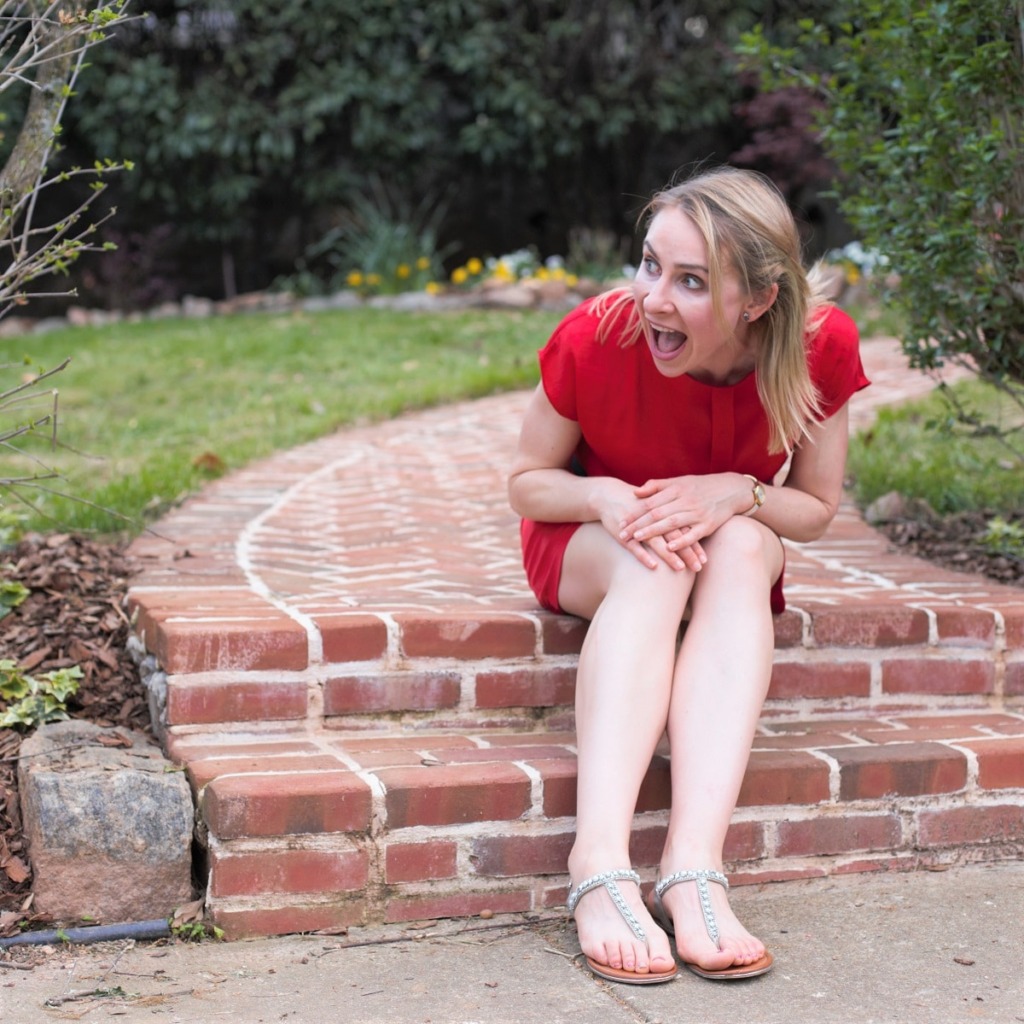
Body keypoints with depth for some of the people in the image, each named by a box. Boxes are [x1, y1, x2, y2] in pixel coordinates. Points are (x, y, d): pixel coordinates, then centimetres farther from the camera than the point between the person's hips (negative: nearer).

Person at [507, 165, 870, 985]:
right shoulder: (593, 340, -25)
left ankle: (694, 869, -45)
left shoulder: (821, 346, -21)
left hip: (734, 552, 2)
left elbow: (816, 509, -10)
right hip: (588, 546, -1)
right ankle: (600, 864, -48)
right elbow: (527, 483, -11)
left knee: (742, 549, -34)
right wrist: (604, 498, -33)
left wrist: (738, 494, -31)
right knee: (654, 565, -36)